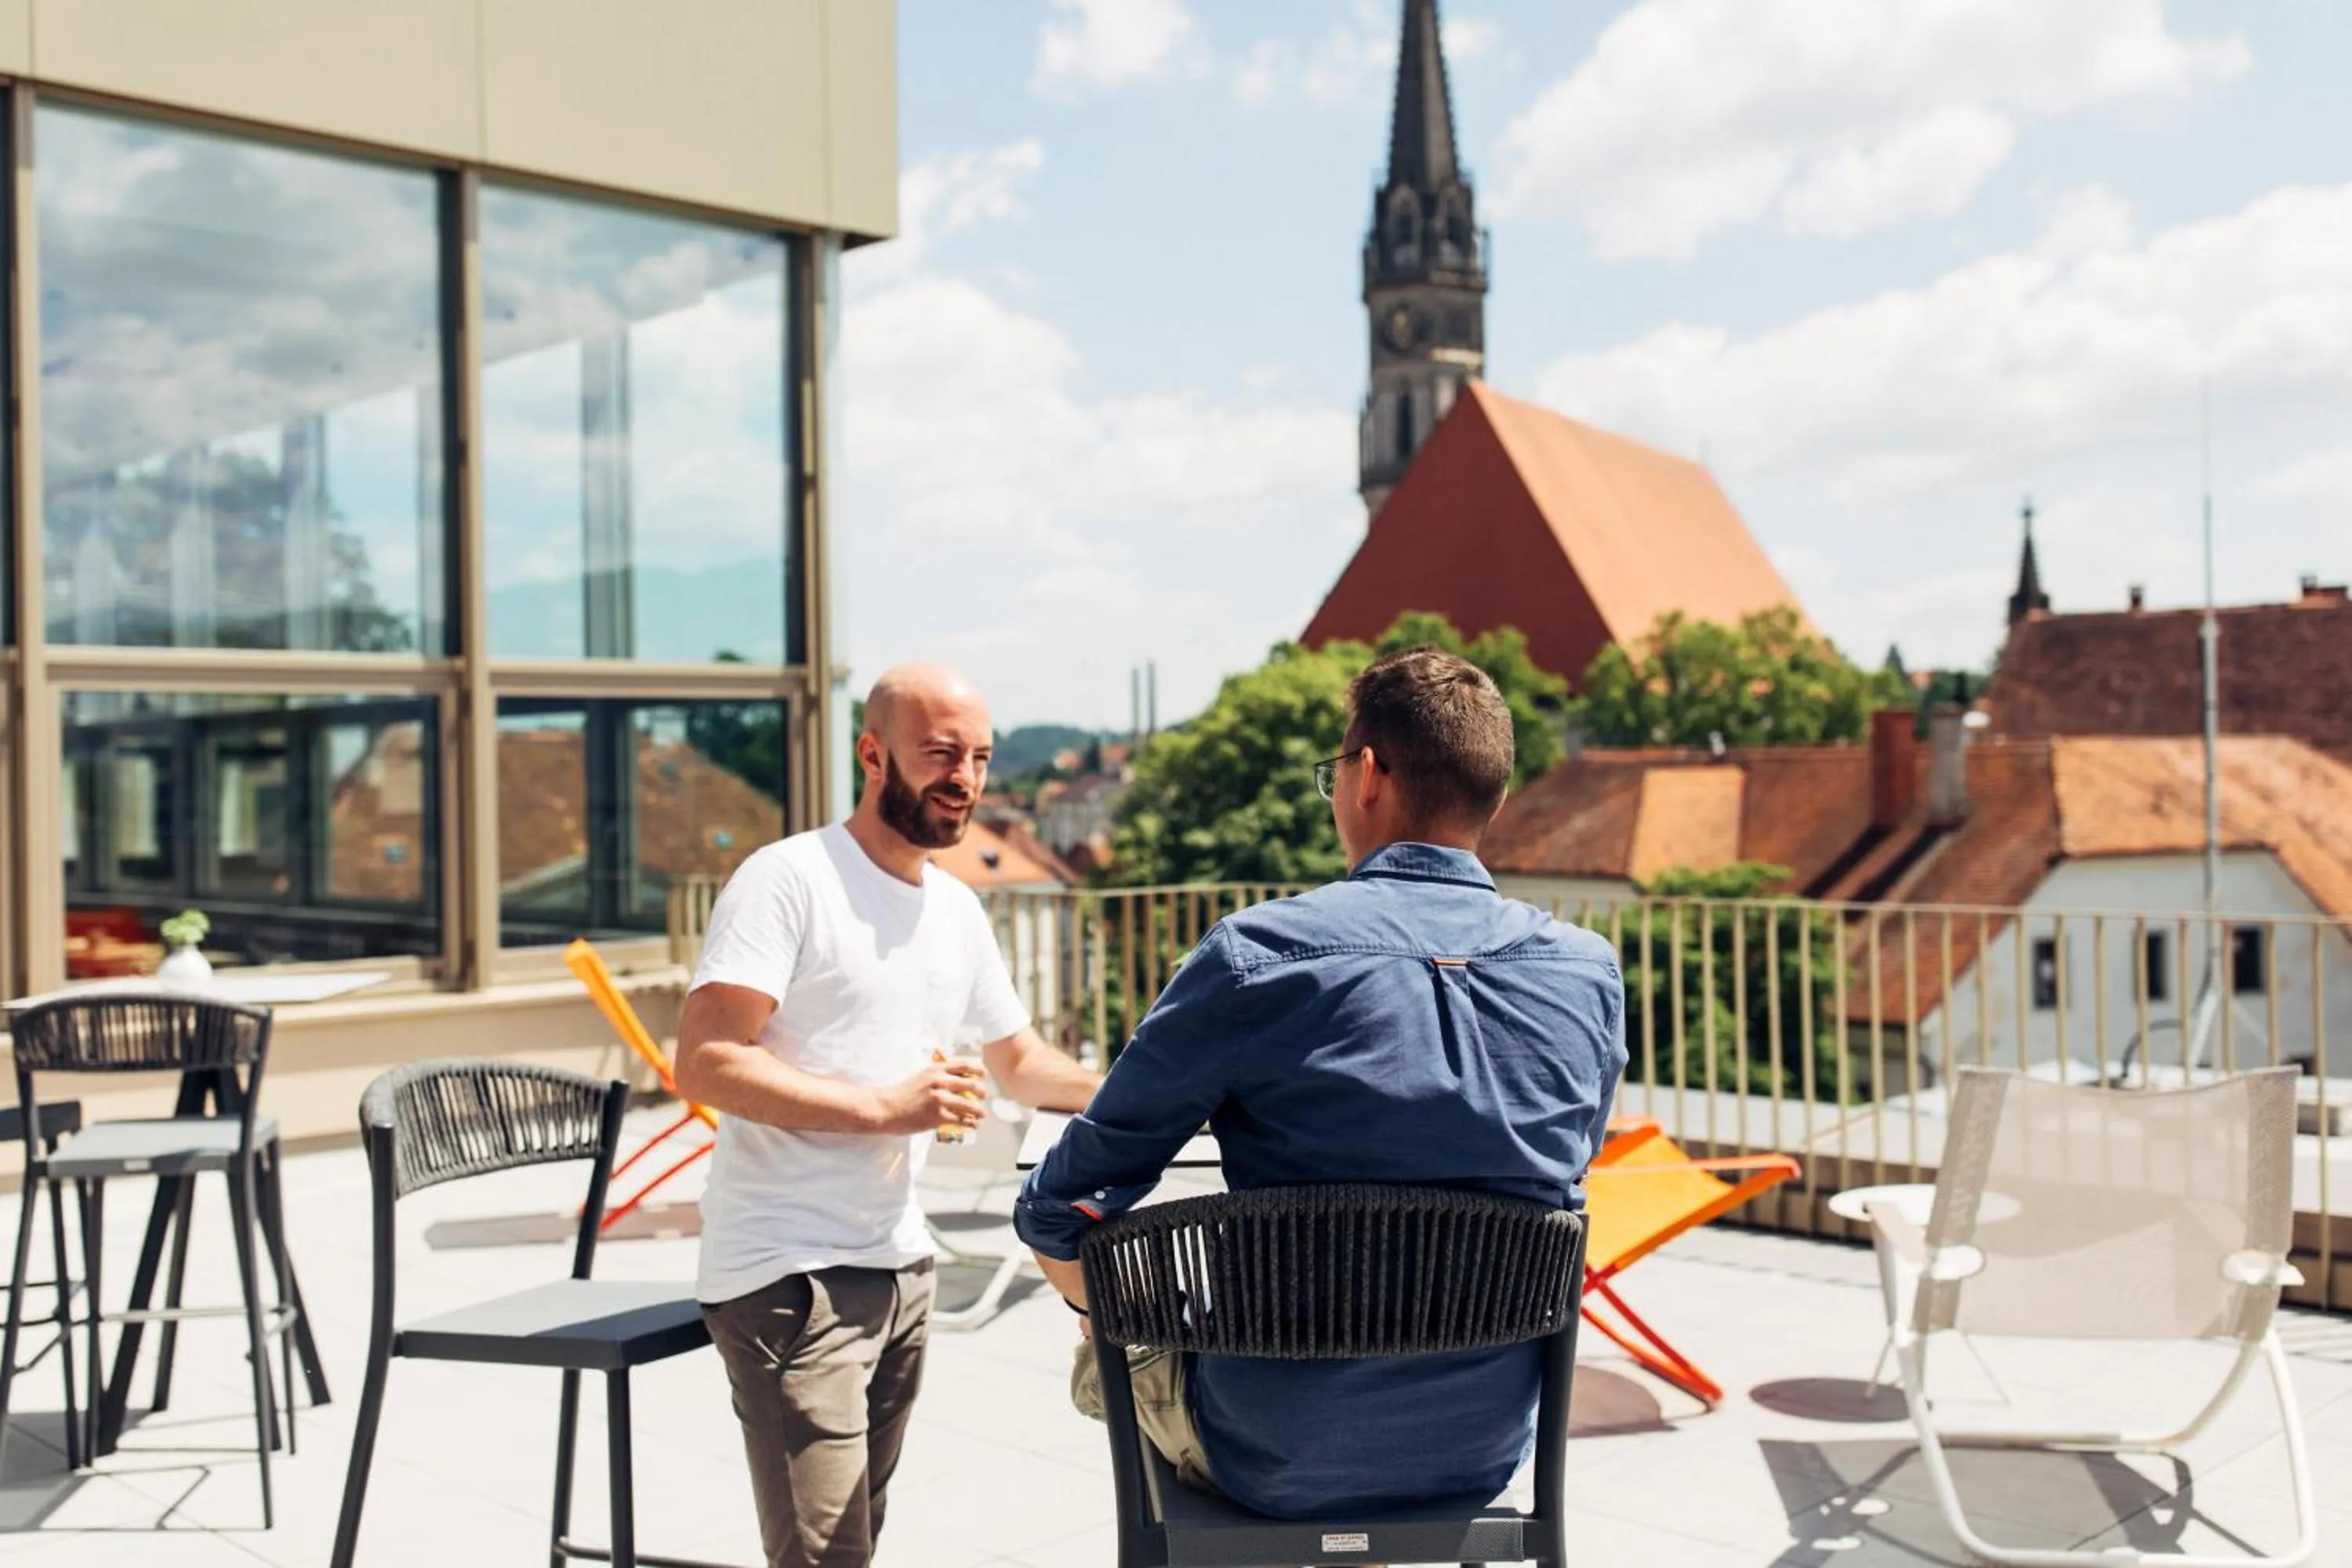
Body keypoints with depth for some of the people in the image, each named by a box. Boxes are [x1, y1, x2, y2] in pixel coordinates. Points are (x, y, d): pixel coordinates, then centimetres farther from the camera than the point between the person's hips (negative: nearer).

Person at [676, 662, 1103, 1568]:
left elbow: (1020, 1062, 22)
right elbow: (705, 1064, -21)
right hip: (791, 1277, -7)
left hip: (901, 1267, 8)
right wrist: (881, 1108, -25)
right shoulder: (789, 880, -13)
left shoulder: (959, 910, 10)